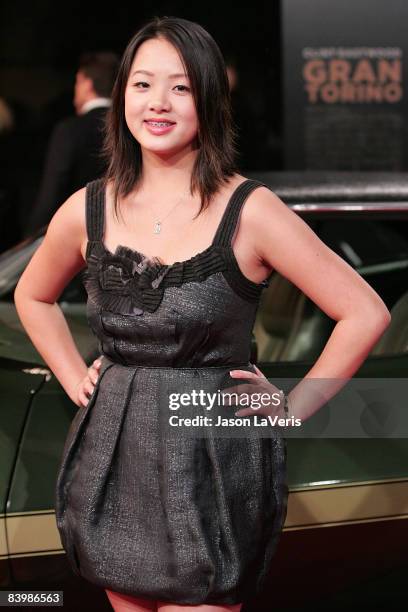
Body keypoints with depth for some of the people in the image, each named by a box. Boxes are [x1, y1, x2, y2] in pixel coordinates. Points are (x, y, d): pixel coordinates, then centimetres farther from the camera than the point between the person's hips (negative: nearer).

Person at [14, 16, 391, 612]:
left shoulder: (250, 211, -10)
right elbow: (32, 296, 22)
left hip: (214, 461, -4)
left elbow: (365, 313, -8)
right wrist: (75, 379, 11)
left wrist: (292, 406, -6)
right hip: (113, 457, 4)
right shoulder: (87, 210, 2)